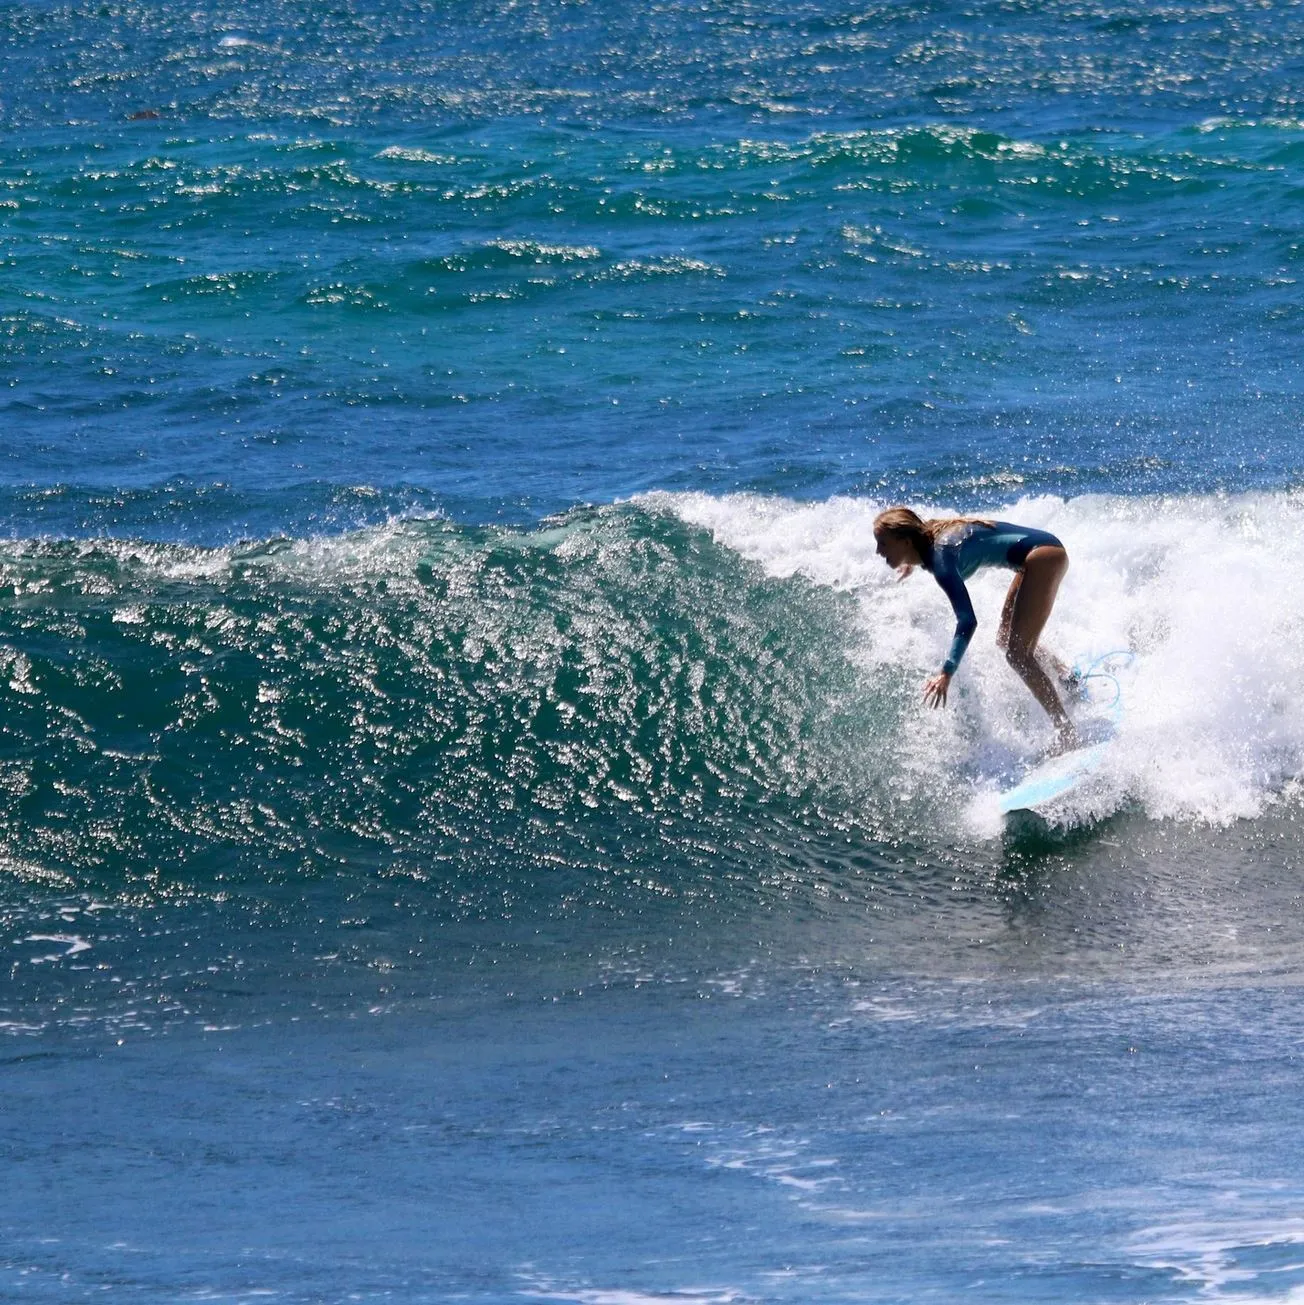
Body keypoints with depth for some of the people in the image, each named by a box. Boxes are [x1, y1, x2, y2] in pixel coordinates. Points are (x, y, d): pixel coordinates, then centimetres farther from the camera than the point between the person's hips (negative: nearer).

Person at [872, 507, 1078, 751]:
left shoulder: (940, 556, -22)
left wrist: (946, 673, -38)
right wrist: (913, 562, 48)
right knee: (1005, 640, 20)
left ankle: (1066, 730, -13)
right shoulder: (930, 536, 4)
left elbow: (967, 621, -30)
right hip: (1045, 550, 10)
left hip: (1043, 557, -10)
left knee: (1016, 652, -12)